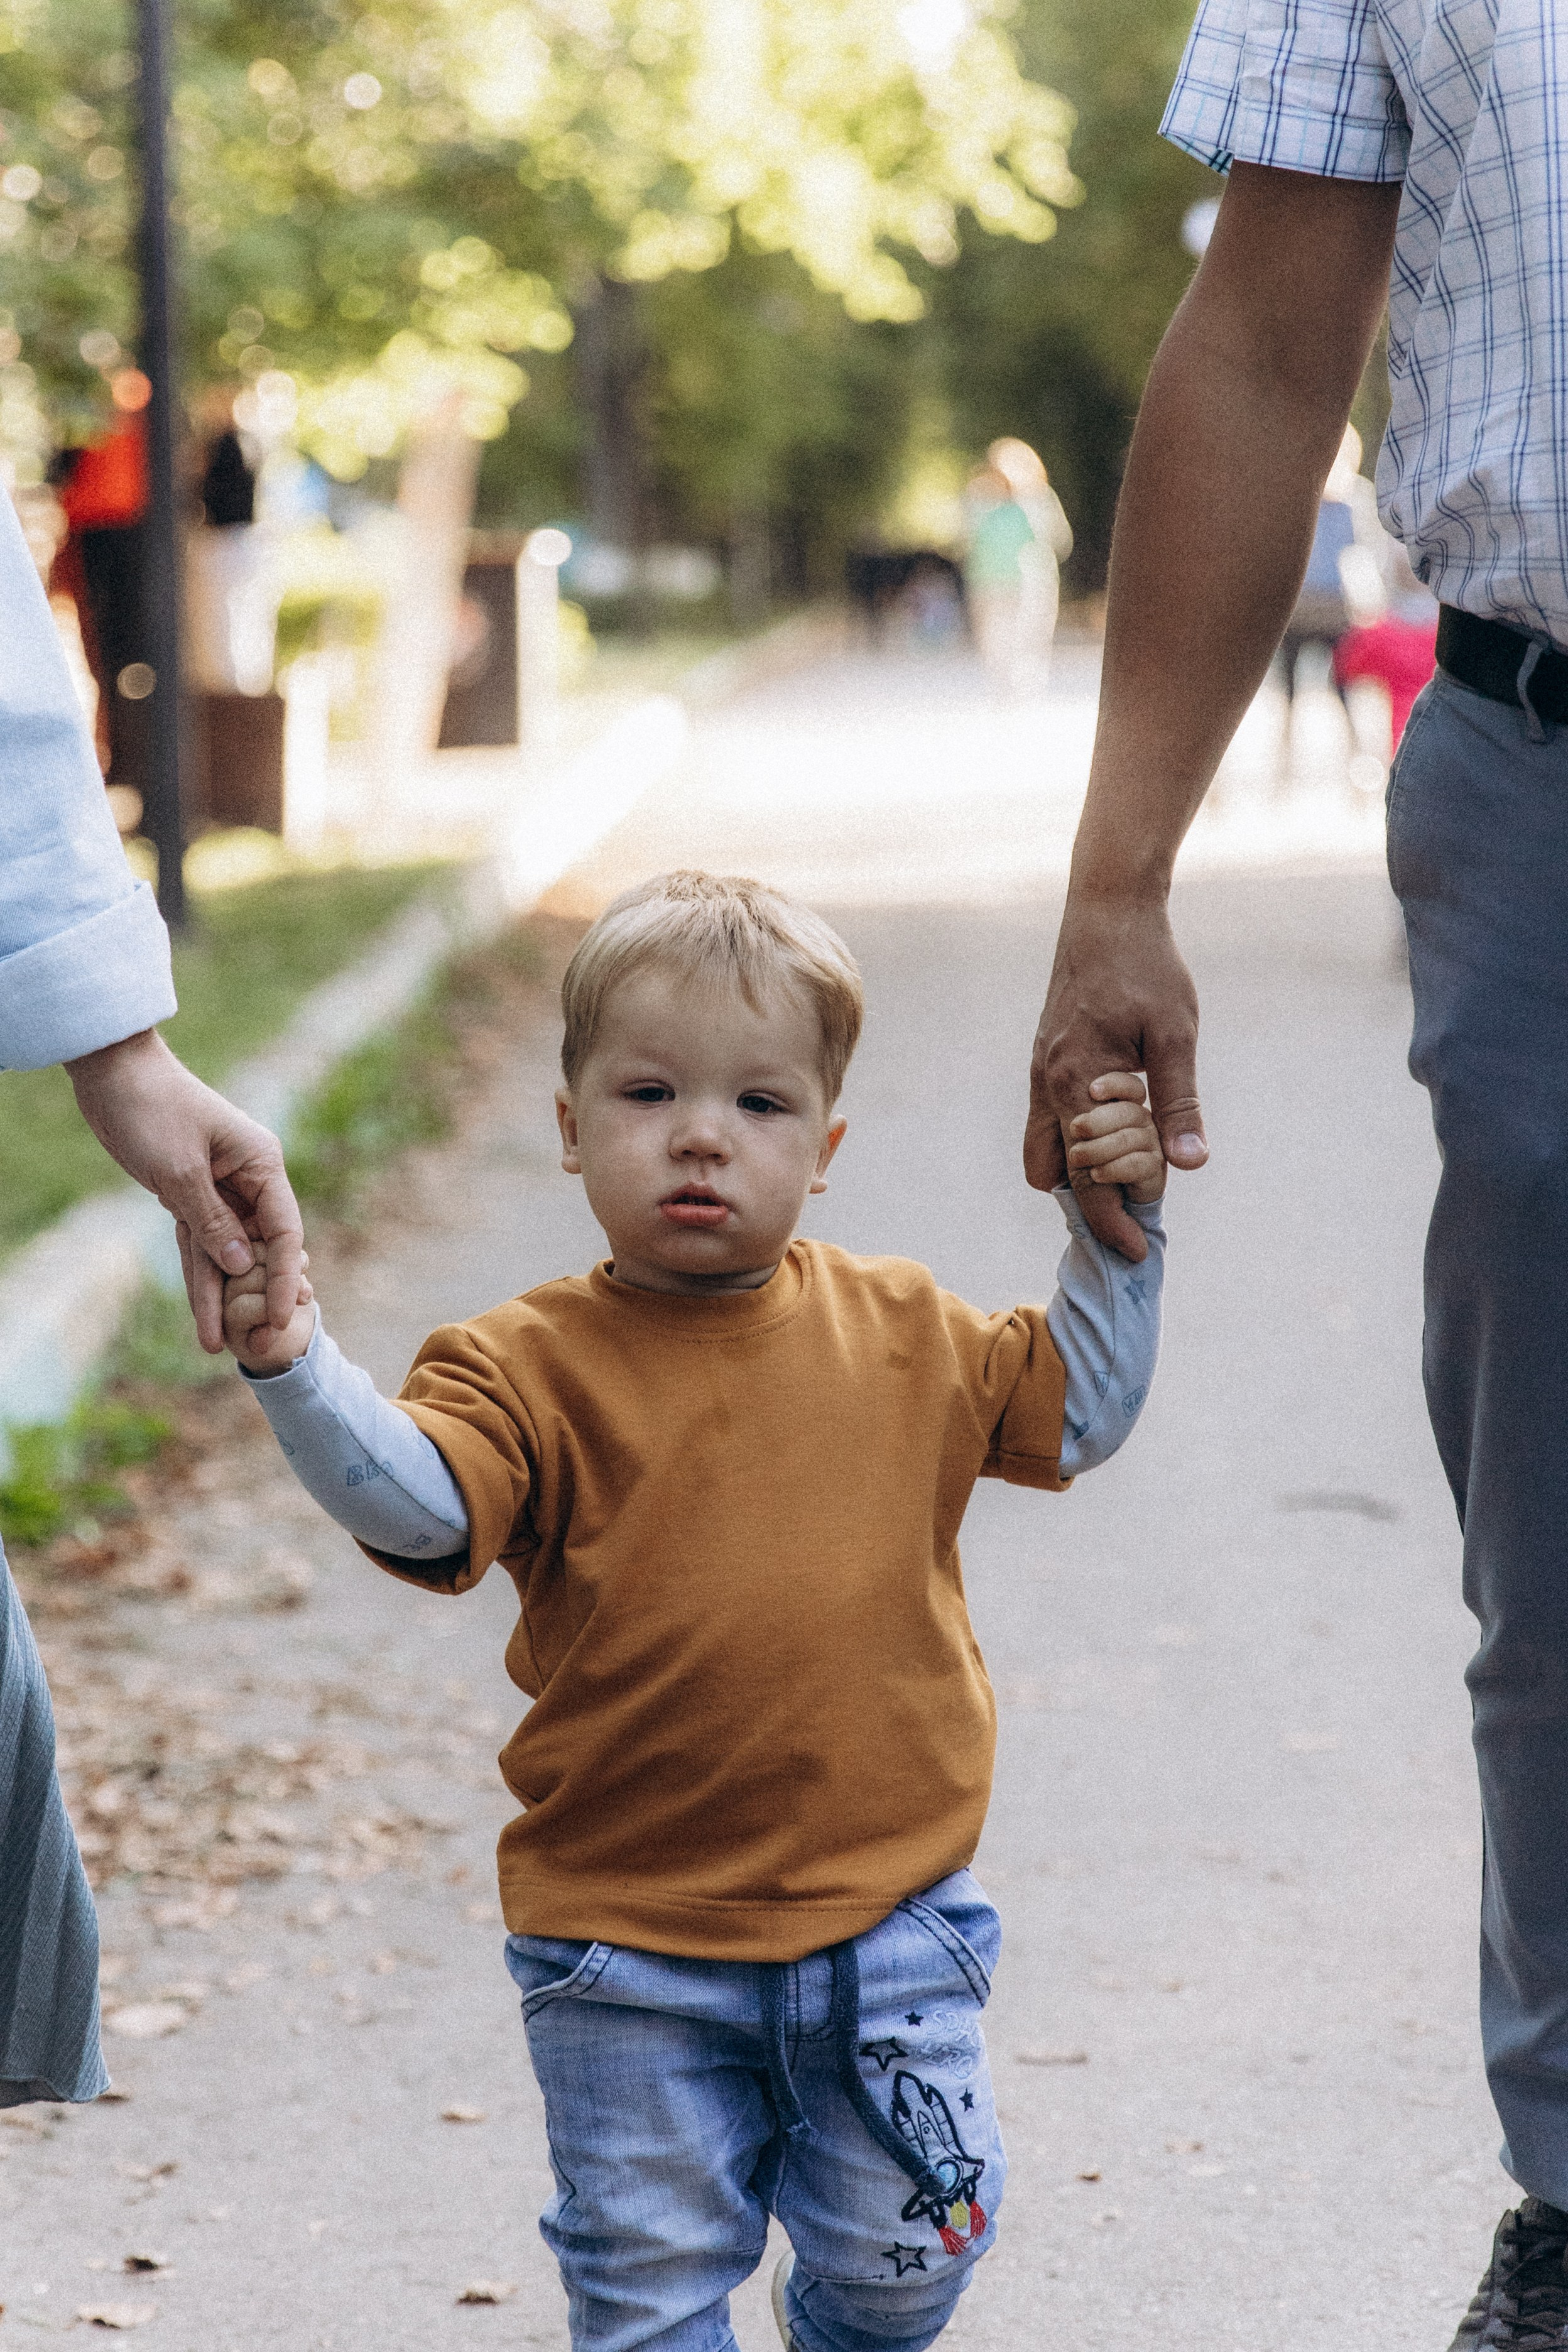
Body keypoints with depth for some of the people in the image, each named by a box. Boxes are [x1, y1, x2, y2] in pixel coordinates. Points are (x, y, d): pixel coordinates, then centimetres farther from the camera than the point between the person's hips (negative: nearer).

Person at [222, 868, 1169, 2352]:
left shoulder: (903, 1336, 4)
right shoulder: (536, 1369, -8)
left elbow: (1079, 1411, 16)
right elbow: (413, 1500, -25)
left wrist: (1116, 1232, 5)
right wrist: (293, 1362, -41)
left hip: (887, 1918, 3)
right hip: (632, 1957, -2)